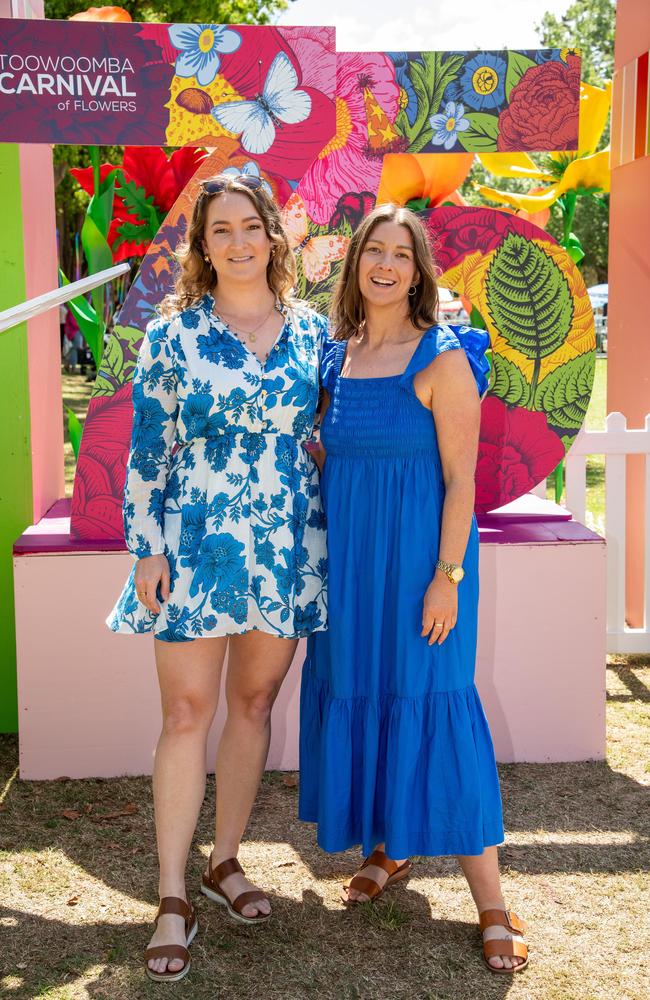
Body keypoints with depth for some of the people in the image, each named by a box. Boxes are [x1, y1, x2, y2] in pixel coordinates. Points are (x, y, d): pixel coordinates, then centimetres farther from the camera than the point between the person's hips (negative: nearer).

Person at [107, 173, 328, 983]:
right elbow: (147, 450, -2)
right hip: (197, 543, -3)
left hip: (286, 546, 3)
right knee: (187, 712, -1)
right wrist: (147, 550, -7)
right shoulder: (173, 334, -1)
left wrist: (329, 546, 9)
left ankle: (224, 862, 29)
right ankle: (172, 898, 9)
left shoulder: (312, 332, 7)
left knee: (254, 704, 11)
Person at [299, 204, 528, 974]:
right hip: (348, 553, 6)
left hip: (417, 553, -6)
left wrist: (447, 576, -15)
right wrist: (323, 559, 9)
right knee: (356, 693, 11)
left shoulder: (442, 358, -9)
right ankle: (386, 848, 32)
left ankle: (490, 903, 7)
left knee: (429, 702, -4)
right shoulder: (334, 355, 8)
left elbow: (460, 478, -11)